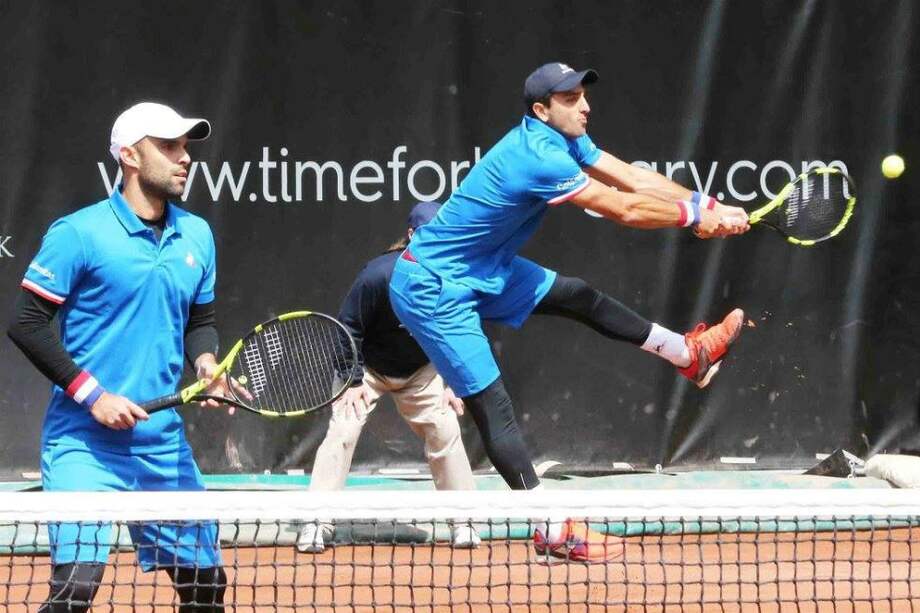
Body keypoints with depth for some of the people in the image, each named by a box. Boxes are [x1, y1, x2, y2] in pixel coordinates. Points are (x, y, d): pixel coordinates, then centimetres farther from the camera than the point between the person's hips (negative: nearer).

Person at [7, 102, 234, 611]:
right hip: (84, 442, -6)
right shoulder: (79, 233, -9)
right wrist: (92, 394, -14)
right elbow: (27, 325, -9)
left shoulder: (197, 235, 9)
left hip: (165, 447, 6)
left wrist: (205, 361, -2)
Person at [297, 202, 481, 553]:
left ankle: (463, 523, 9)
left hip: (421, 372, 3)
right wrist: (352, 382, -21)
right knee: (343, 429, -17)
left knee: (446, 431, -5)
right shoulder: (378, 276, -30)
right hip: (368, 367, -3)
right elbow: (348, 328, -19)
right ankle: (317, 524, -12)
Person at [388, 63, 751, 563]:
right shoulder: (538, 156, -29)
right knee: (492, 408, -9)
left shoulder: (564, 140, 1)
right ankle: (553, 531, -8)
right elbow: (624, 209, -24)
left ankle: (689, 354, 37)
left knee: (579, 297, 20)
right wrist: (693, 216, -12)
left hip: (484, 272, 10)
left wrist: (710, 207, -9)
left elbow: (634, 177, 0)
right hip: (432, 289, -10)